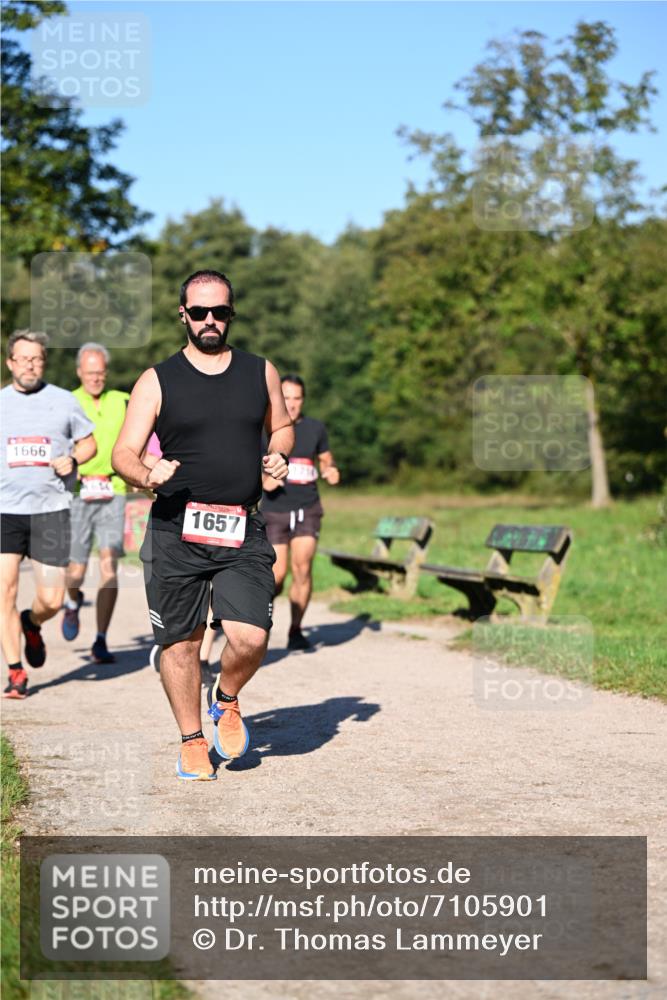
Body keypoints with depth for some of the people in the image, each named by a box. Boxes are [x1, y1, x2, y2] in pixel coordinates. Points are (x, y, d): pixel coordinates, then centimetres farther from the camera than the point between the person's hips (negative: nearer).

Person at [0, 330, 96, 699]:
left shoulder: (64, 401, 5)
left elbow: (89, 443, 13)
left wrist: (73, 460, -6)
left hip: (51, 509, 0)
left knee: (51, 600, -2)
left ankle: (32, 624, 35)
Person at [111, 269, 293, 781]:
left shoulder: (260, 372, 9)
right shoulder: (158, 380, 2)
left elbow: (282, 426, 24)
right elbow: (124, 454, -1)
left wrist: (279, 455, 1)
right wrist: (145, 475, -23)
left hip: (243, 532, 1)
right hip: (175, 531, -1)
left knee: (251, 638, -12)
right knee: (181, 641, 6)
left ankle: (226, 700, 21)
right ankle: (192, 739, 26)